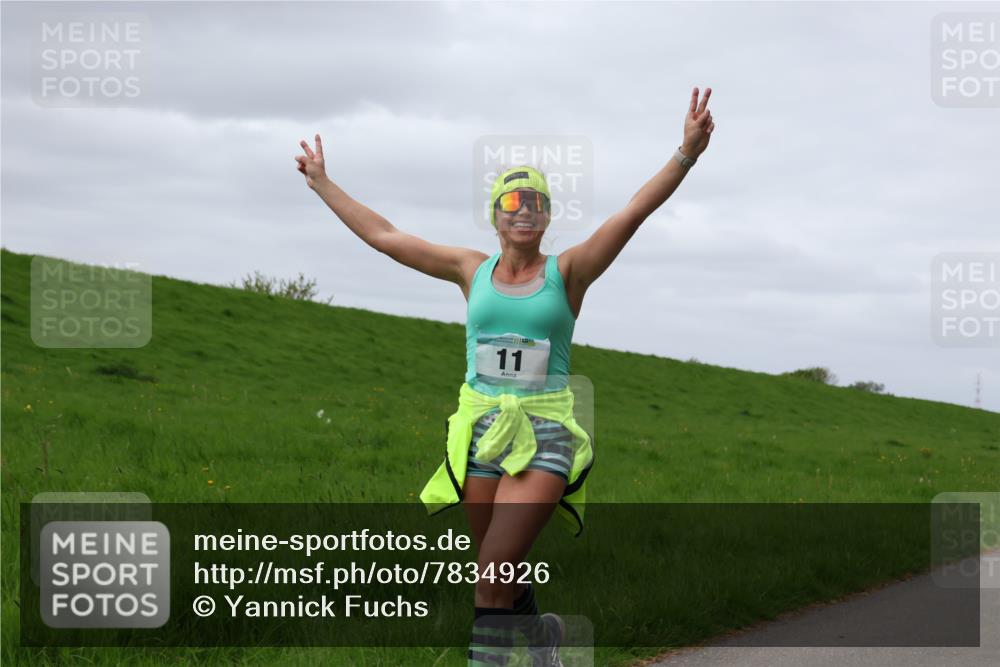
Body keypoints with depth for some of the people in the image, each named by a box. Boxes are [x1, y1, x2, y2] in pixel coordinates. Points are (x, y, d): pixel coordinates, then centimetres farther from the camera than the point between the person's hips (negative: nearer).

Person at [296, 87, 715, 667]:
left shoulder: (568, 271, 2)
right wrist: (323, 185, 19)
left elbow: (635, 211, -9)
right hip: (481, 427, 3)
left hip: (545, 431, -3)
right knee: (498, 575, 12)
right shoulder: (472, 270, 9)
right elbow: (384, 235, 15)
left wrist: (686, 155, -20)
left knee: (496, 571, -16)